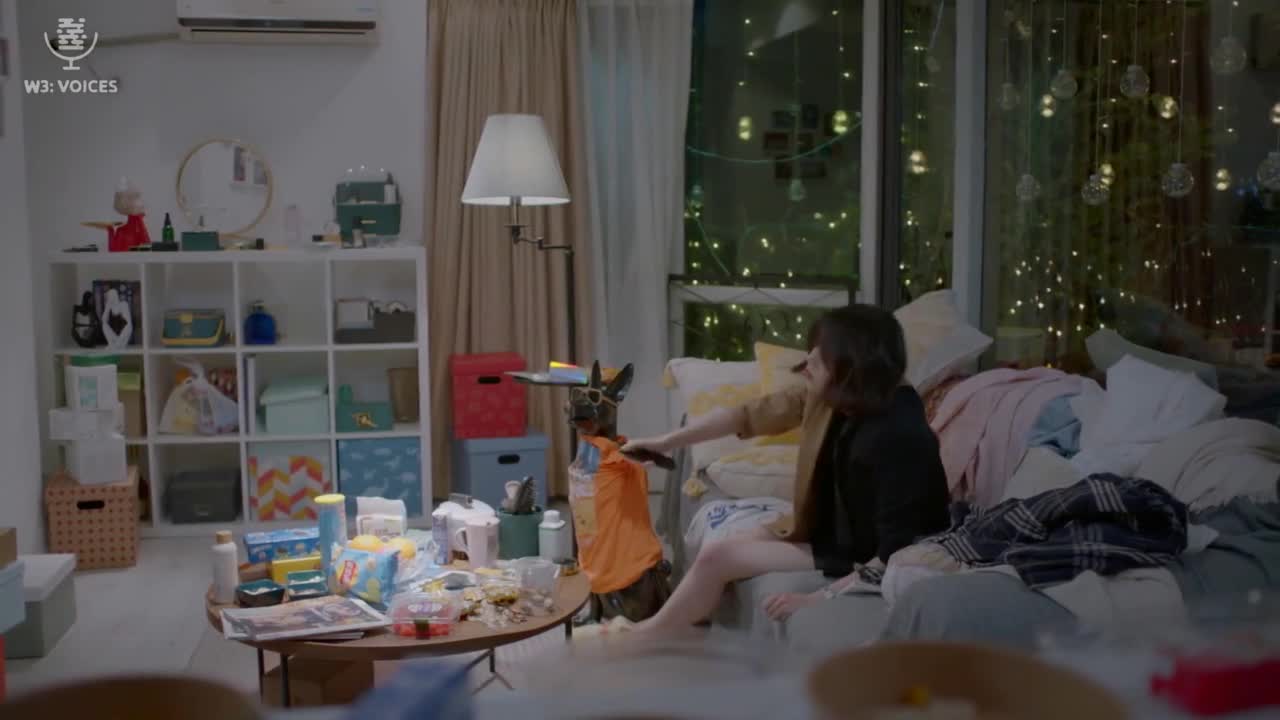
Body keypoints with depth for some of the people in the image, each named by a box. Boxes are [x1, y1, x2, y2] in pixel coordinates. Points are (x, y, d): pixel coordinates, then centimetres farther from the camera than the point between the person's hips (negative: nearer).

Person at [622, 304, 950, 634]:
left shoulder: (899, 441, -33)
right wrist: (666, 441, 7)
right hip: (835, 530, 8)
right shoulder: (828, 398, -9)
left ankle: (650, 635, 15)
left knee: (718, 557, -7)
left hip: (862, 561, -8)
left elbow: (895, 557, -31)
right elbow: (750, 415, 2)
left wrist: (819, 598, -33)